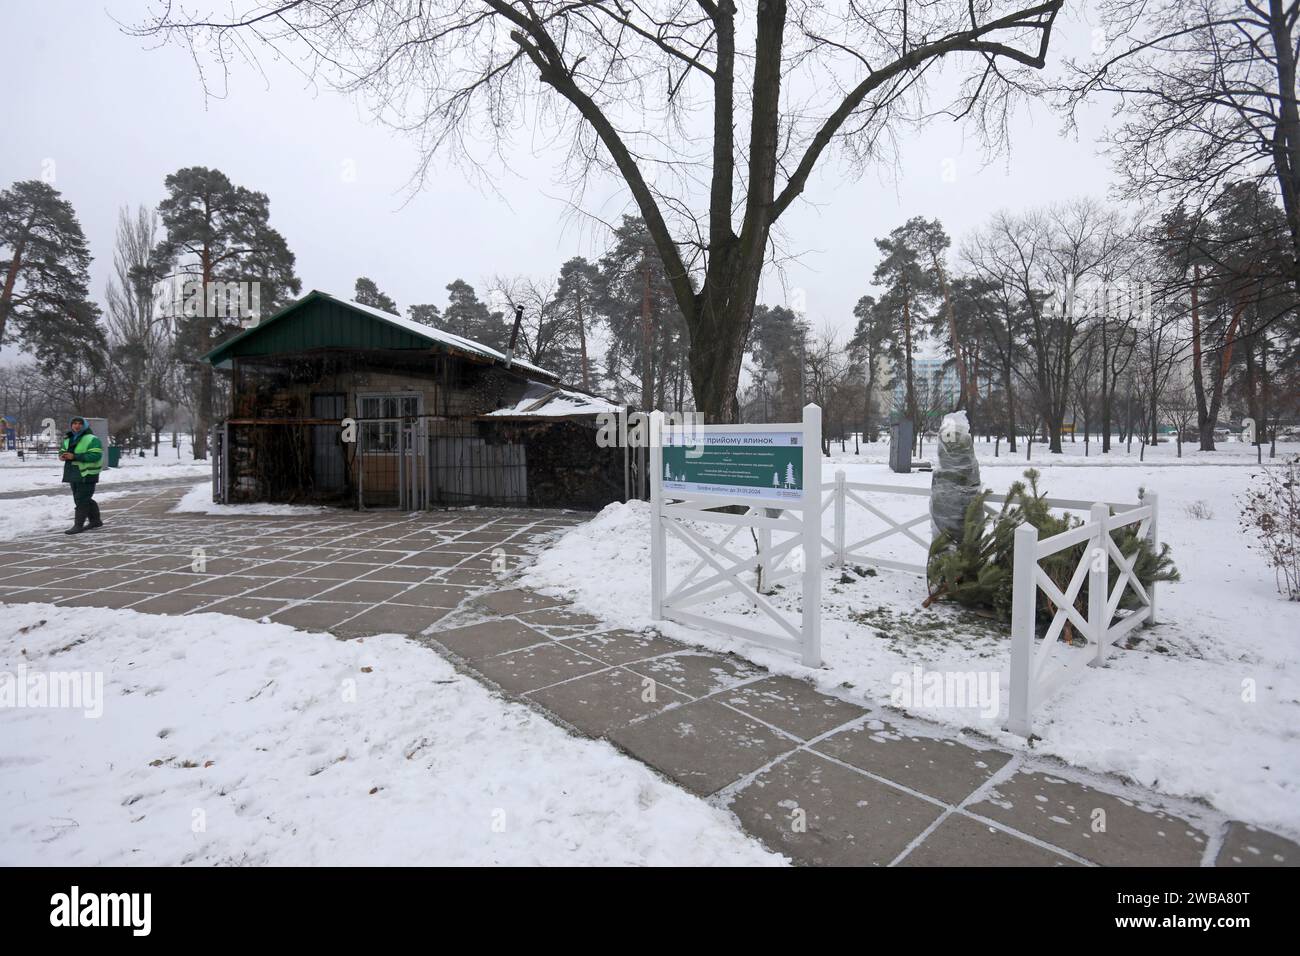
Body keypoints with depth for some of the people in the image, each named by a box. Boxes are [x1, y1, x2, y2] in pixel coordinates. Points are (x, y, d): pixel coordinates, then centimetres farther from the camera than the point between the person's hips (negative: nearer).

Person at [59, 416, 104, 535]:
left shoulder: (91, 439, -12)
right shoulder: (68, 439, 15)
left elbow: (95, 455, -22)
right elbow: (62, 450, 25)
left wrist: (74, 456, -25)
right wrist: (62, 455, 0)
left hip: (86, 474, -9)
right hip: (73, 474, 9)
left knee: (82, 499, -7)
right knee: (86, 499, 15)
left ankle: (78, 525, -3)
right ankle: (95, 521, 27)